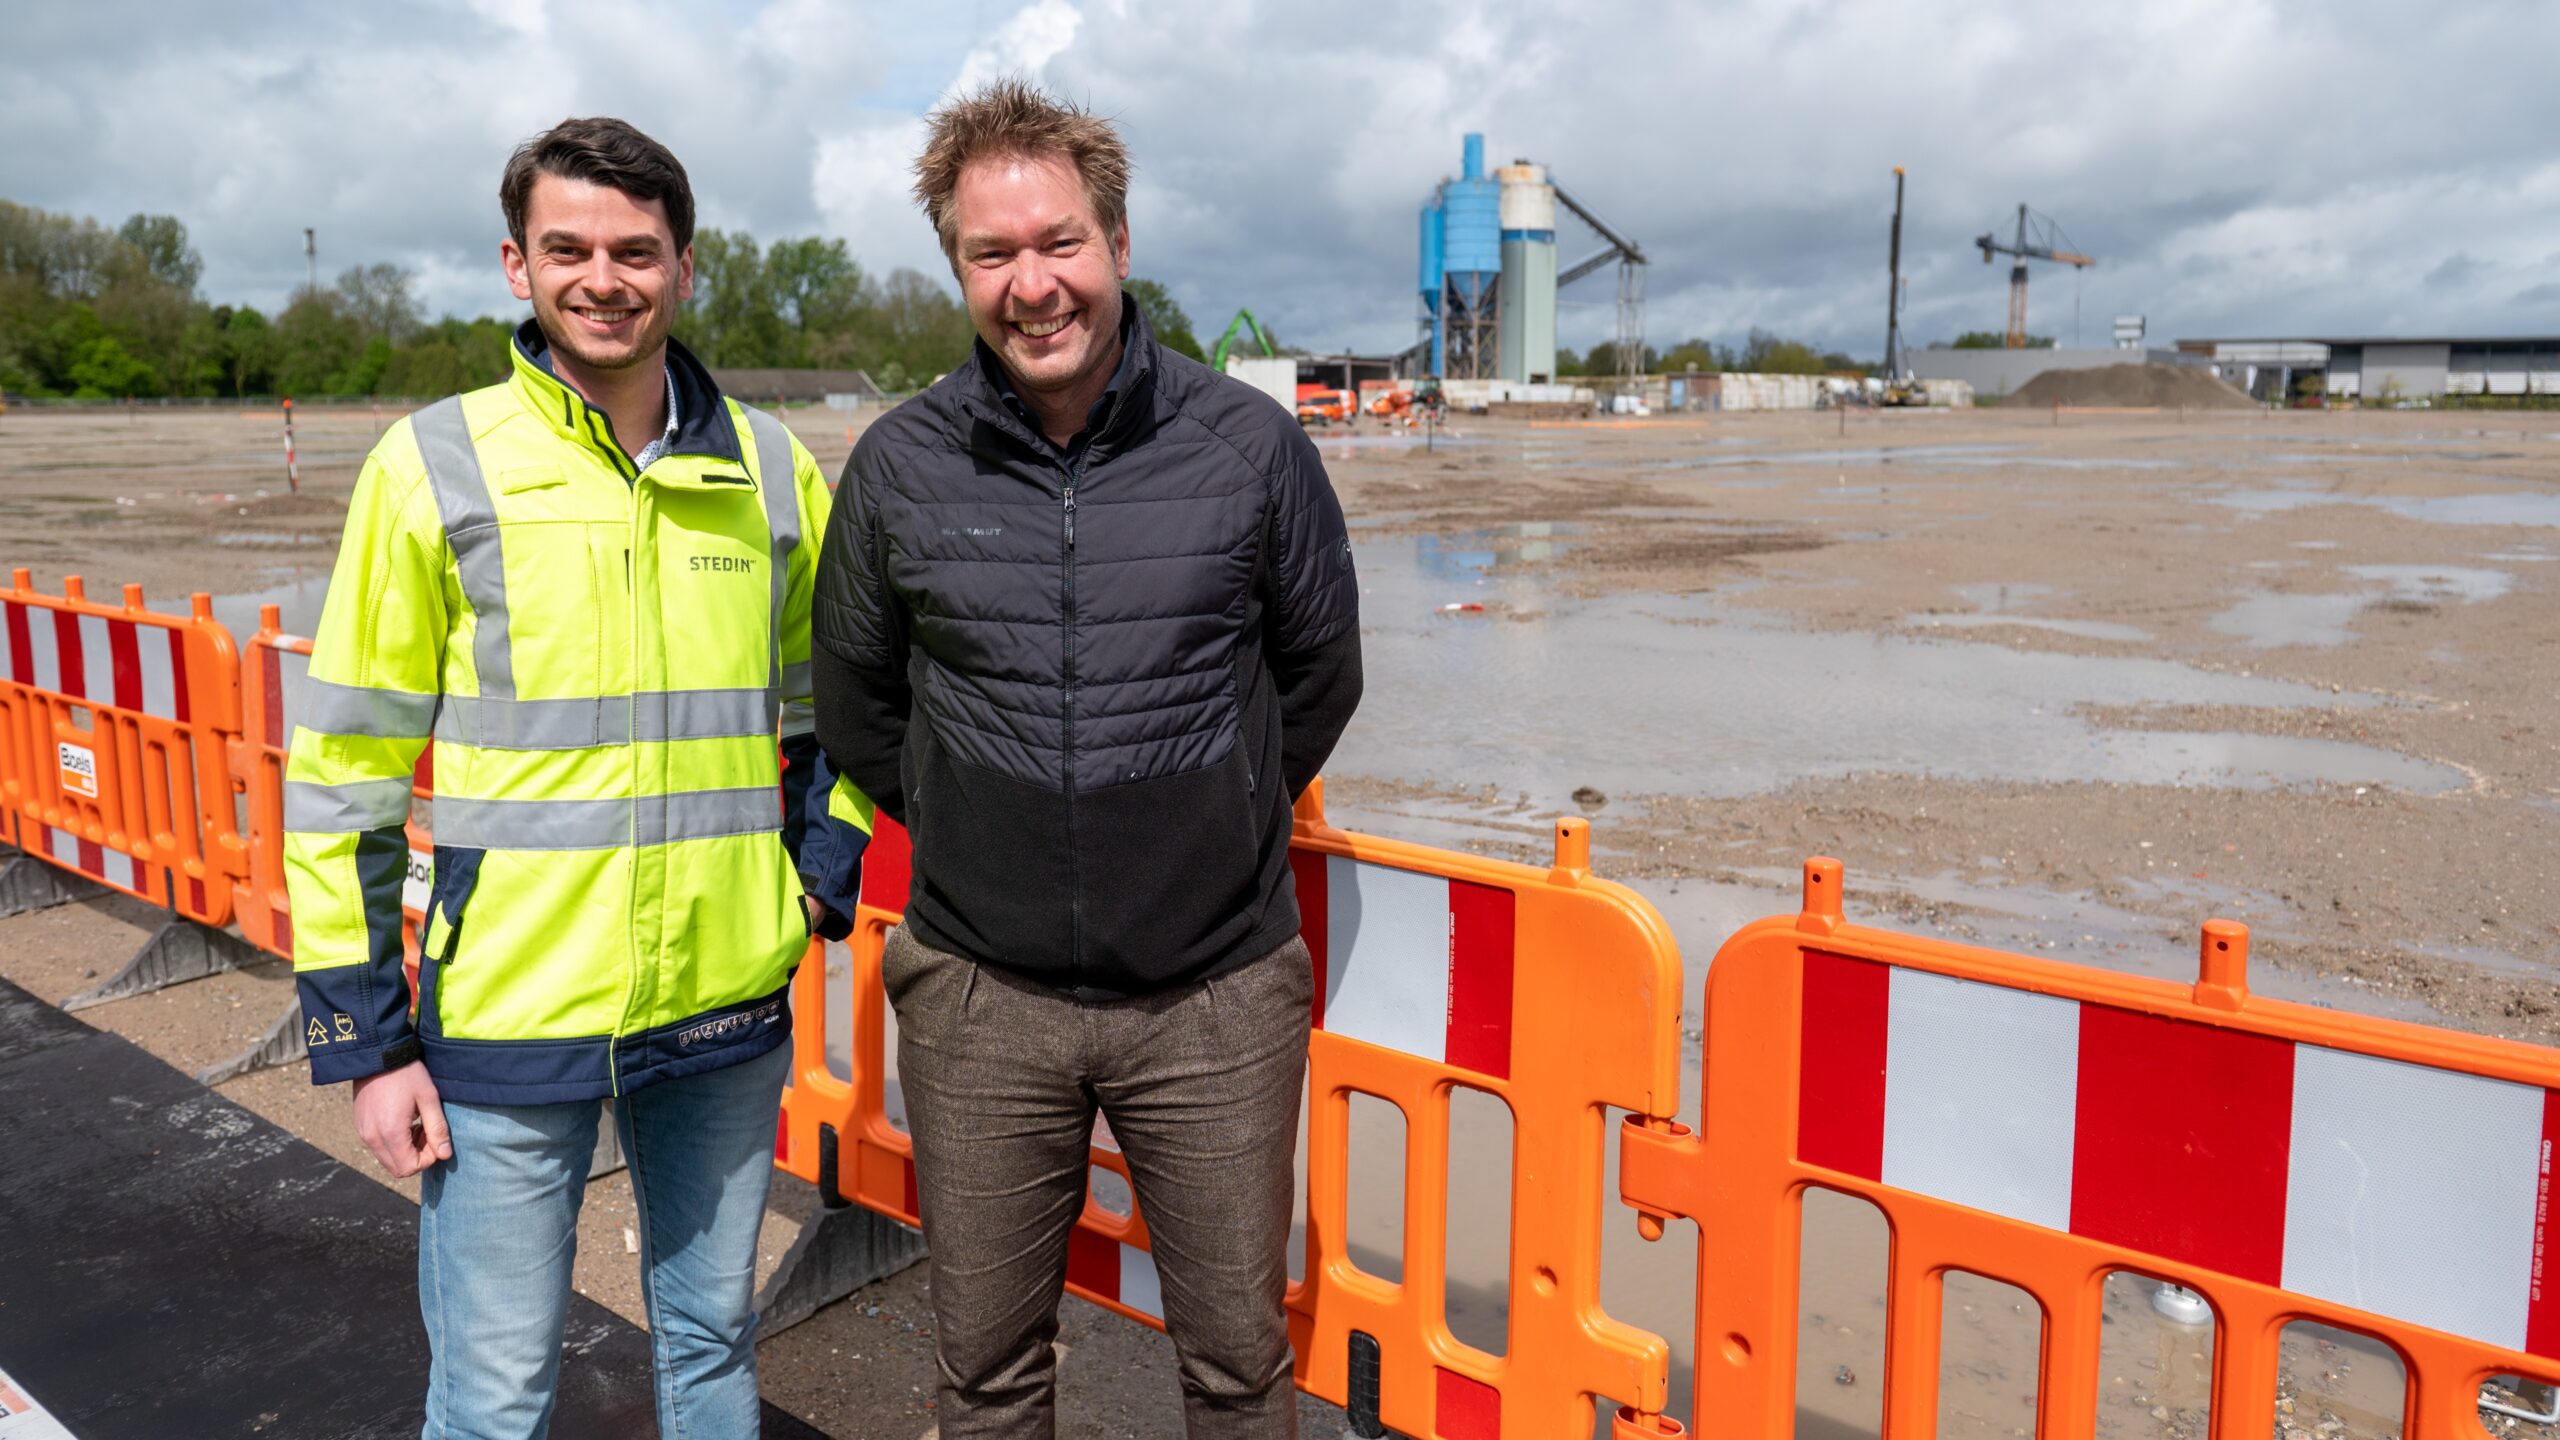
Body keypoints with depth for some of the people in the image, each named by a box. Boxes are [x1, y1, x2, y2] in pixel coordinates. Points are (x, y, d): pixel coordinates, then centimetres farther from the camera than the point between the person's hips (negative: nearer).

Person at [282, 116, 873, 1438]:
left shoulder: (772, 469, 4)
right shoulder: (434, 467, -5)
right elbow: (341, 769, -3)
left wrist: (824, 870, 3)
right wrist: (364, 1039, -4)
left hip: (728, 1006, 3)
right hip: (508, 1024, -2)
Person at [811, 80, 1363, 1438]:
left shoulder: (1251, 446, -7)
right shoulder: (897, 468, -3)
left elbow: (1318, 675, 8)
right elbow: (856, 705, 12)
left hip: (1218, 993, -1)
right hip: (981, 994, 1)